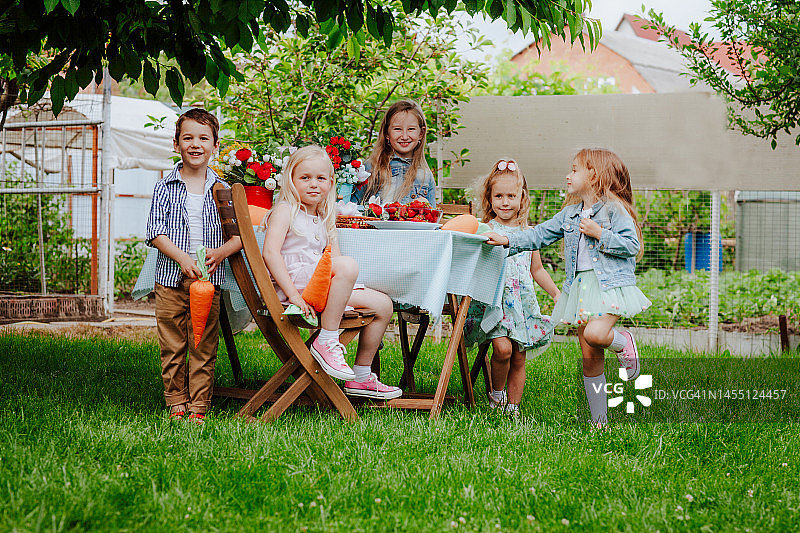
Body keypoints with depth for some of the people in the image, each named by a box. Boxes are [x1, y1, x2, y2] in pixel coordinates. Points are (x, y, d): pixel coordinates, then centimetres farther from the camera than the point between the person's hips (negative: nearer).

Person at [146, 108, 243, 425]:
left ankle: (199, 405, 11)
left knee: (204, 347, 2)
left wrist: (221, 252, -15)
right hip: (171, 277, 0)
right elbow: (155, 232, -3)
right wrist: (183, 257, -17)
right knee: (172, 346, 3)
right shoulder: (165, 188, 3)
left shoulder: (222, 190, 6)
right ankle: (176, 404, 15)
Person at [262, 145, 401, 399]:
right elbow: (270, 252, -15)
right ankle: (326, 341, -27)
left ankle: (361, 376, 11)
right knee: (348, 265, -33)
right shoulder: (285, 211, -1)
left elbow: (334, 259, 19)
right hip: (294, 281, -9)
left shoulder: (323, 220, 24)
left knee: (383, 304, 3)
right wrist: (293, 294, -24)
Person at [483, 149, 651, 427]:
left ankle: (623, 342, 5)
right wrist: (508, 241, 6)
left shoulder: (614, 209, -4)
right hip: (580, 286, 6)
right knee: (590, 358, 4)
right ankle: (599, 420, 10)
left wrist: (600, 234, -15)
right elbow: (540, 234, 15)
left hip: (610, 285, -6)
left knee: (595, 334, -30)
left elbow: (632, 245, -11)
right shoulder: (570, 214, 15)